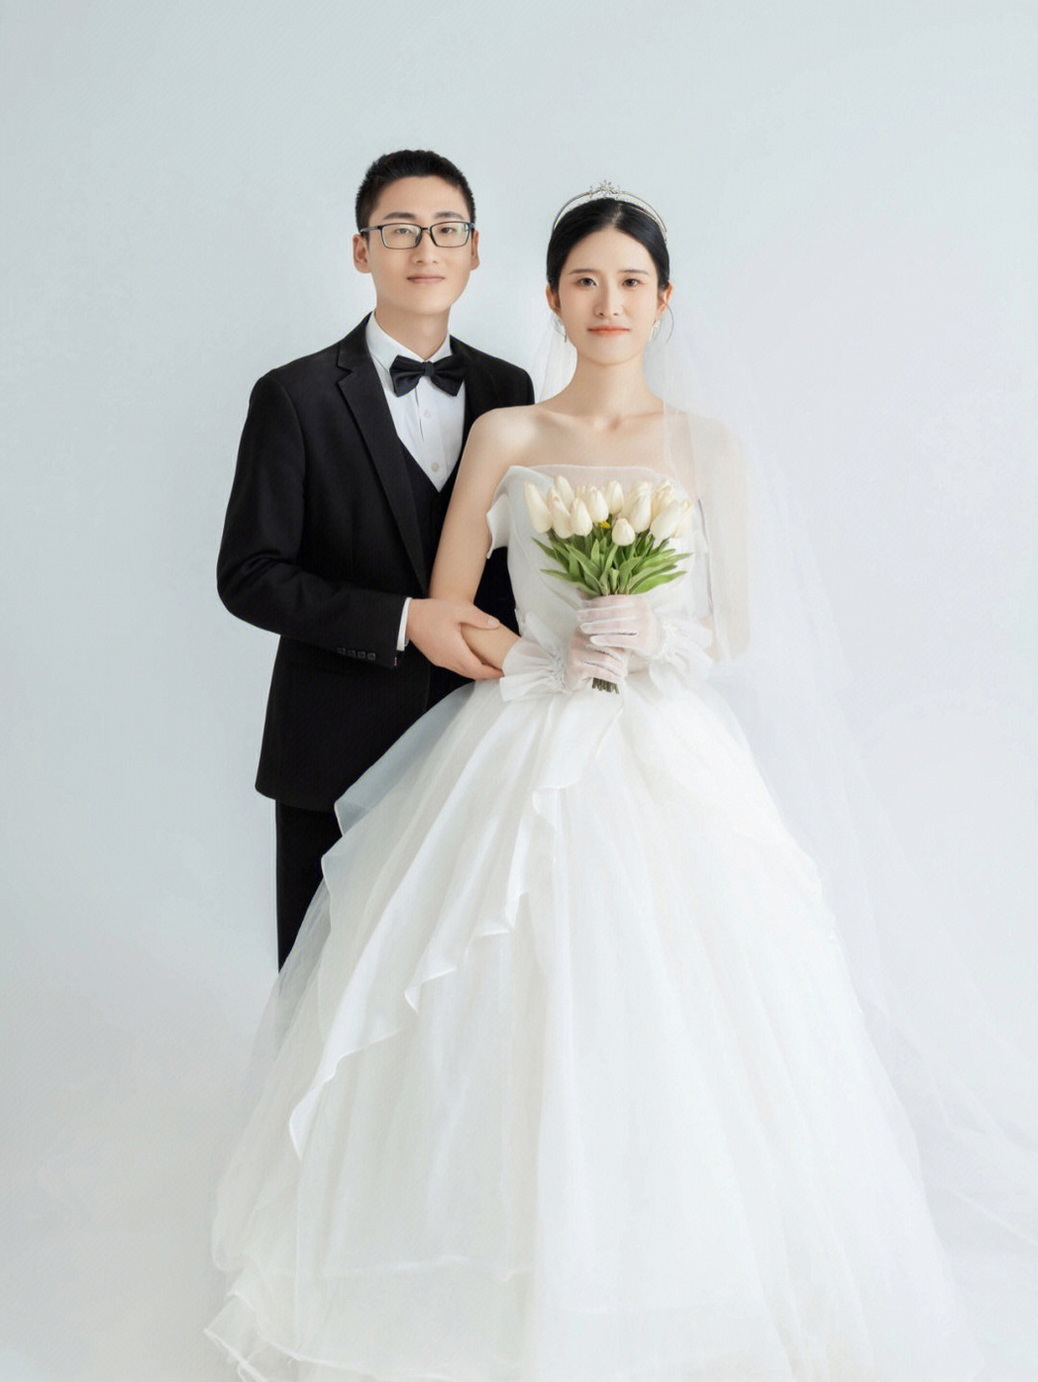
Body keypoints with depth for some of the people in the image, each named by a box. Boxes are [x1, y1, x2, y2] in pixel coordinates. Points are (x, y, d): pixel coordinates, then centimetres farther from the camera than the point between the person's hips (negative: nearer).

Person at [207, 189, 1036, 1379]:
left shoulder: (705, 448, 6)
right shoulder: (504, 438, 5)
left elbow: (734, 632, 6)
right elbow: (447, 613, 4)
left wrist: (650, 639, -12)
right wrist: (558, 659, -10)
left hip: (667, 765, 0)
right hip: (525, 758, 0)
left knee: (673, 1029, 0)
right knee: (517, 1024, 1)